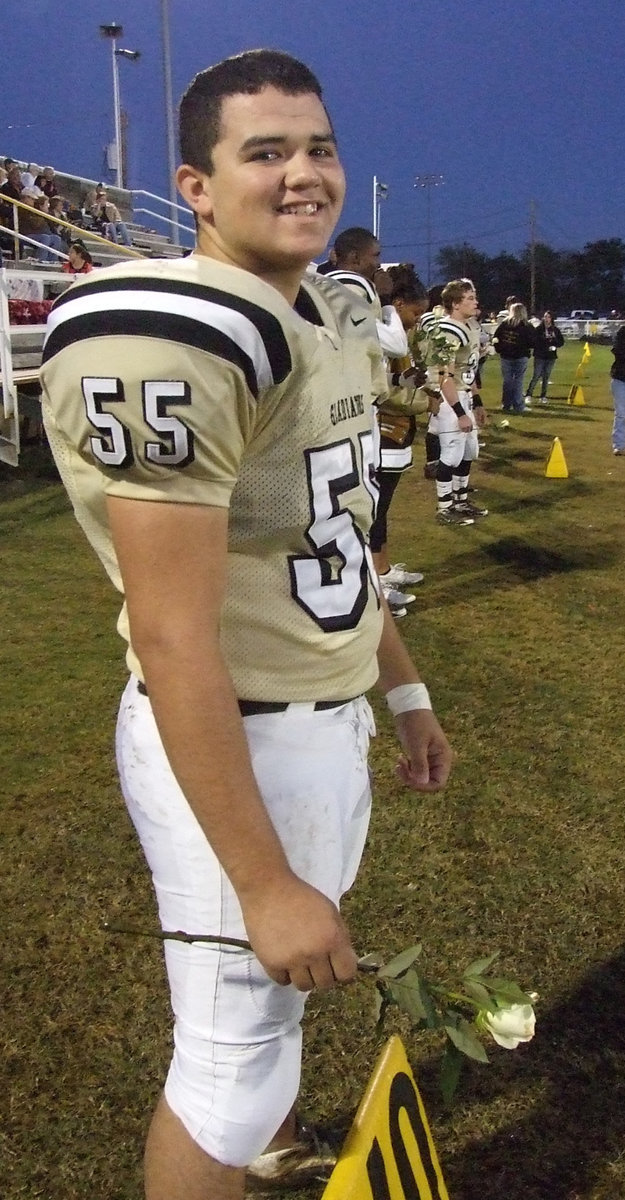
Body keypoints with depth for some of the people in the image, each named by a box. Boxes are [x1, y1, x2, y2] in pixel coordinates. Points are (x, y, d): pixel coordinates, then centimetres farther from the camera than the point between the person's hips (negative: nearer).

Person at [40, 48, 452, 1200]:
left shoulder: (339, 317, 8)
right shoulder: (168, 342, -23)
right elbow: (175, 642, -26)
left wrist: (404, 692, 20)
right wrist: (264, 882, -22)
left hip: (332, 717, 9)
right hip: (232, 743, -9)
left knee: (289, 982, 30)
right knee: (232, 1057, 9)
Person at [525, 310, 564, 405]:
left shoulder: (555, 330, 5)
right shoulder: (538, 329, -4)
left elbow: (561, 341, 11)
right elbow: (534, 341, -9)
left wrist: (556, 346, -7)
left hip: (551, 357, 3)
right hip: (539, 357, -3)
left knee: (546, 377, 8)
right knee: (536, 376, -7)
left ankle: (543, 397, 16)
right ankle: (529, 395, 0)